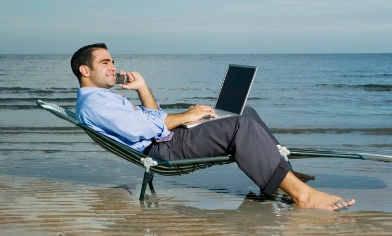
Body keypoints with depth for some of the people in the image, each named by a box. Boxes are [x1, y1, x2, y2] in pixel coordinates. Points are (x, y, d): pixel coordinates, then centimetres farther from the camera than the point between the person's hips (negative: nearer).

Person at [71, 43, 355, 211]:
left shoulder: (104, 98, 26)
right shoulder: (92, 102, -7)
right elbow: (138, 129, -21)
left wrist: (142, 87, 14)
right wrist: (185, 116, -13)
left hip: (164, 139, 11)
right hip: (162, 148, -11)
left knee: (245, 113, 9)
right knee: (242, 125, -26)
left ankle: (283, 174, -1)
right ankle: (300, 192, -30)